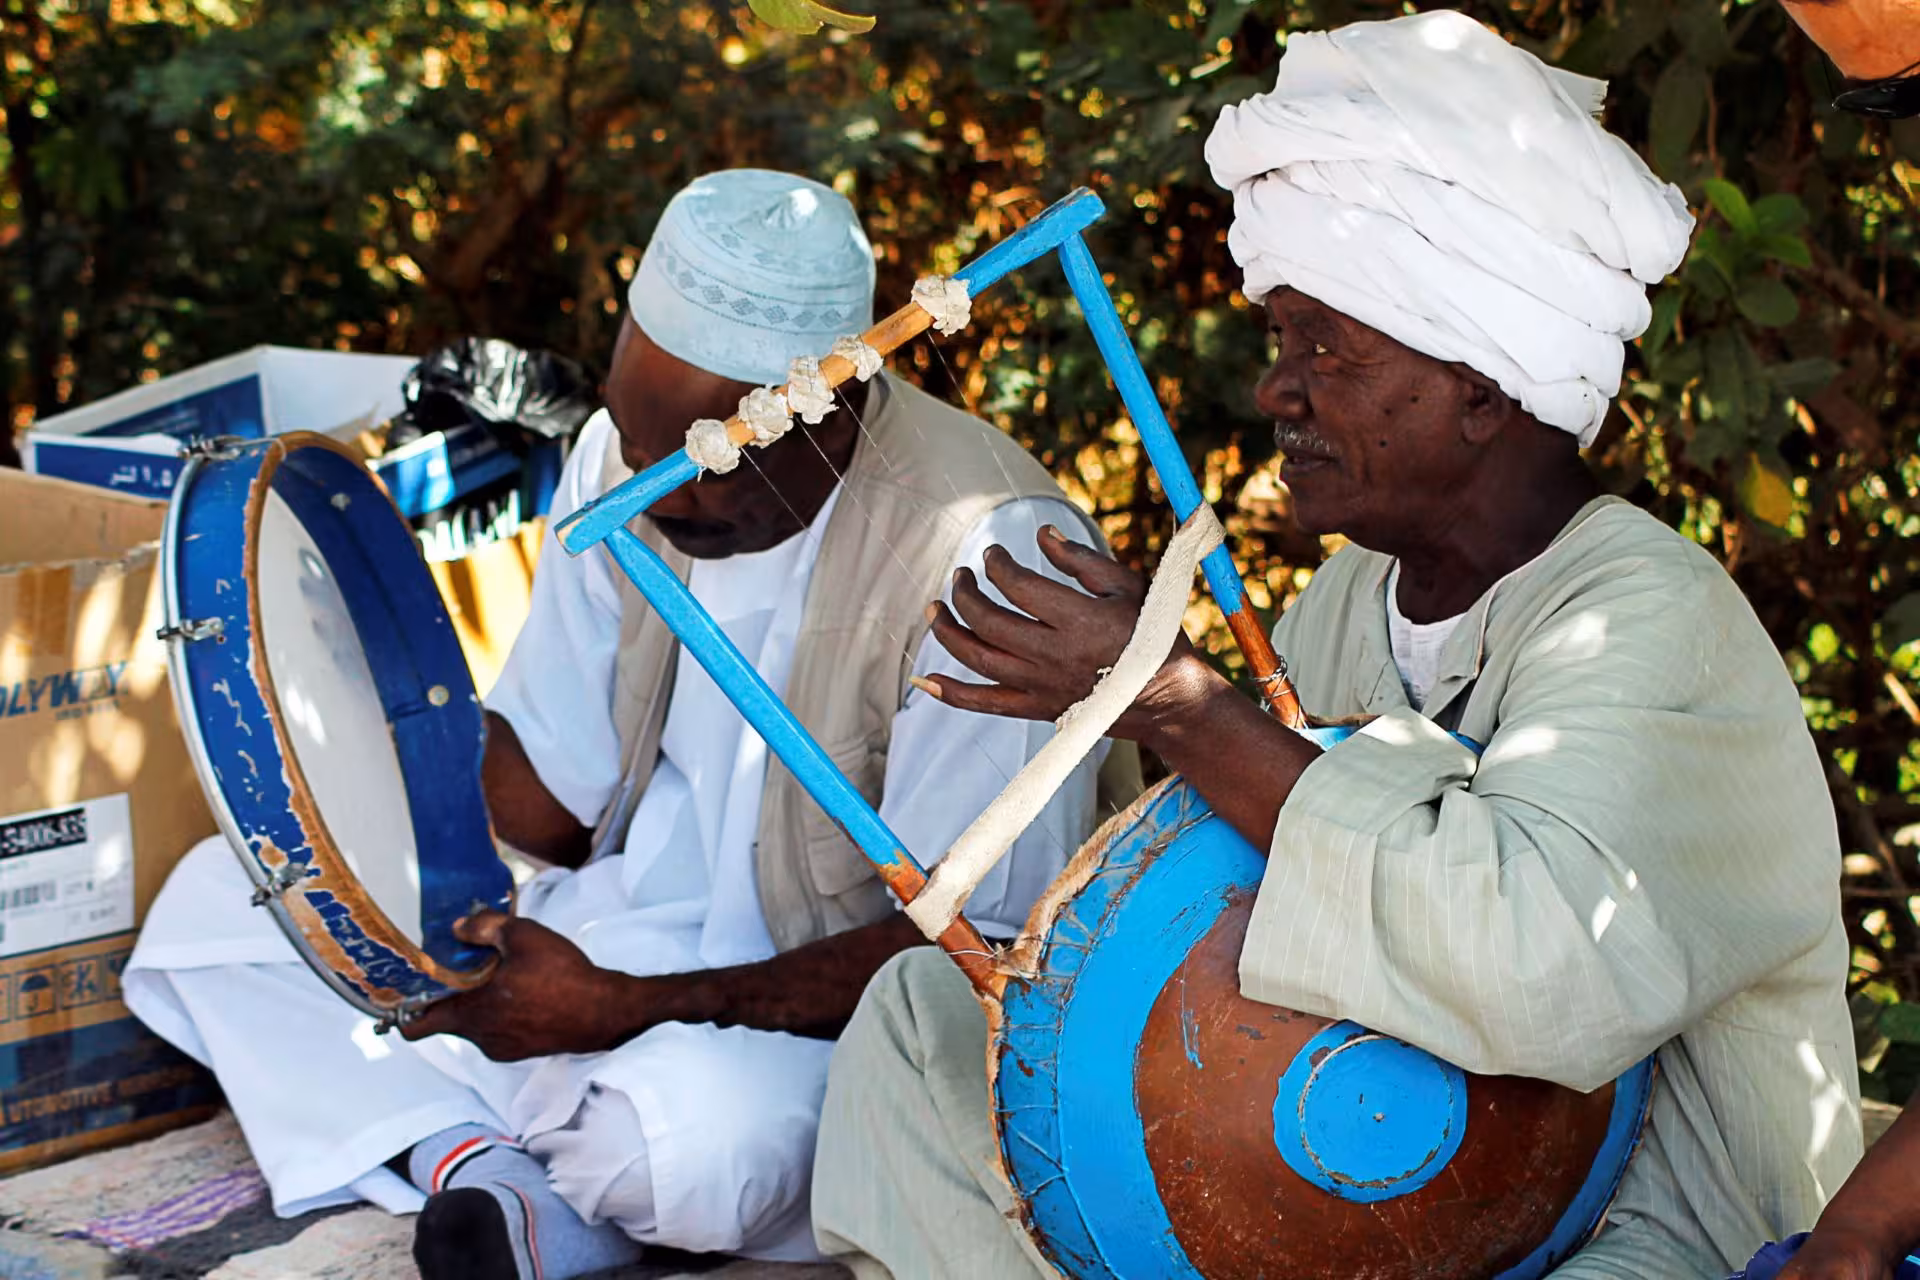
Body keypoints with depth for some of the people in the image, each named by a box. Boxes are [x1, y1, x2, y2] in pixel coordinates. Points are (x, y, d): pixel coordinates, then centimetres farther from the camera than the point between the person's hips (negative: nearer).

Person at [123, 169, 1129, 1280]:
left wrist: (627, 1012, -25)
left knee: (695, 1123, -42)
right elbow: (541, 783, 7)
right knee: (219, 896, -2)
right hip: (620, 931, 7)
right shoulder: (628, 459, -1)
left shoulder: (987, 557, -23)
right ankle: (472, 1160, -23)